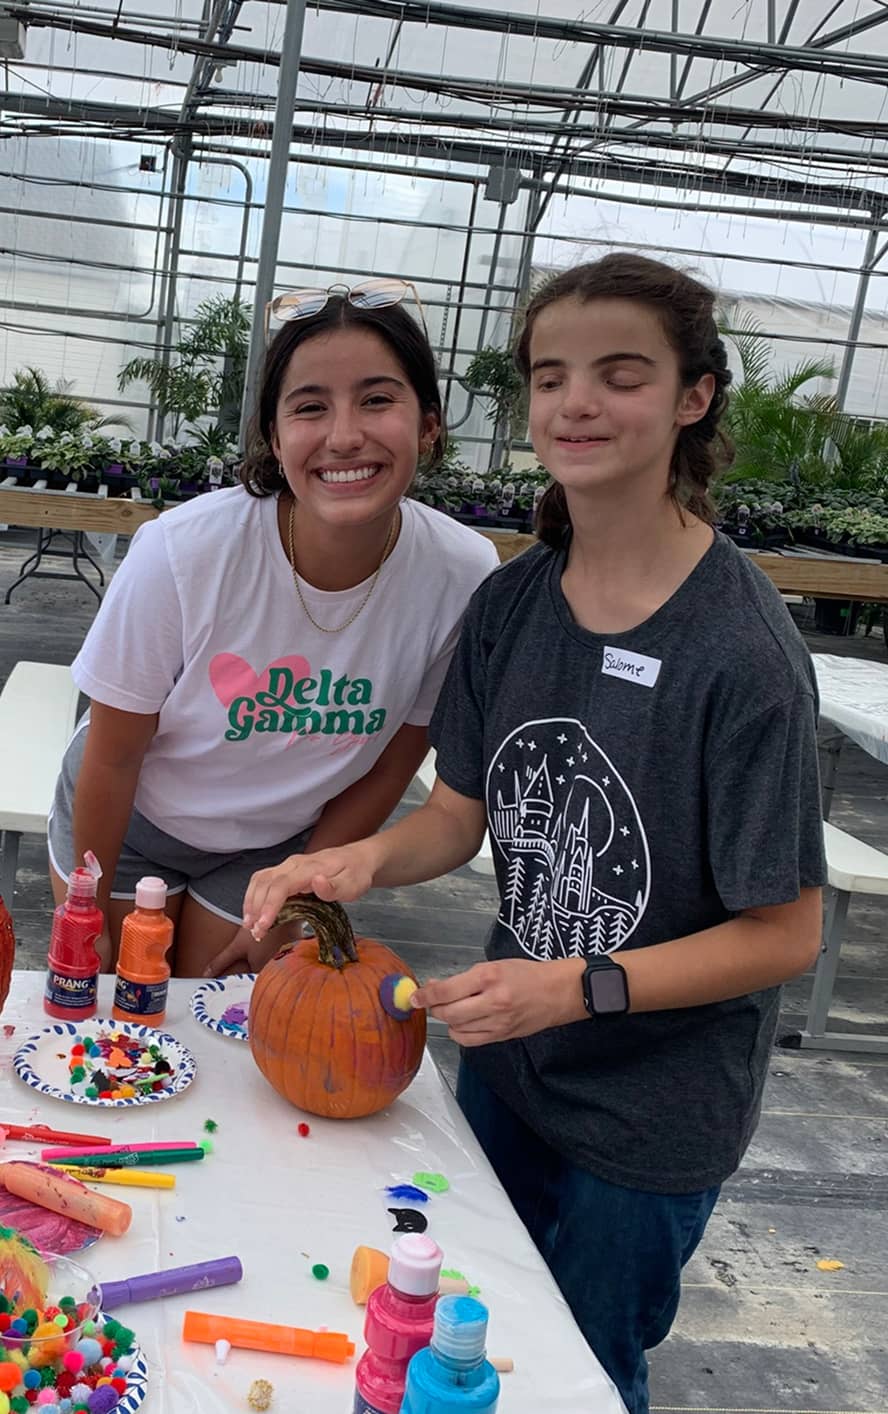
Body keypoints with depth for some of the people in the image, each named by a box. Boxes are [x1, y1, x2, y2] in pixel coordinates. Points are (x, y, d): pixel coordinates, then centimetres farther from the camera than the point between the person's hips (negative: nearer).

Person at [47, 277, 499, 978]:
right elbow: (113, 755, -16)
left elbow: (393, 762, -9)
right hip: (128, 821, -1)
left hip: (280, 840, 1)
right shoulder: (184, 550, -31)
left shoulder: (464, 574, -26)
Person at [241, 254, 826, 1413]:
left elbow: (786, 932, -20)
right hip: (505, 1061, 5)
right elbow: (463, 811, 1)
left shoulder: (742, 652, -25)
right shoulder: (510, 602, -7)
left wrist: (581, 985, -30)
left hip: (650, 1113, -5)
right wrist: (368, 858, -20)